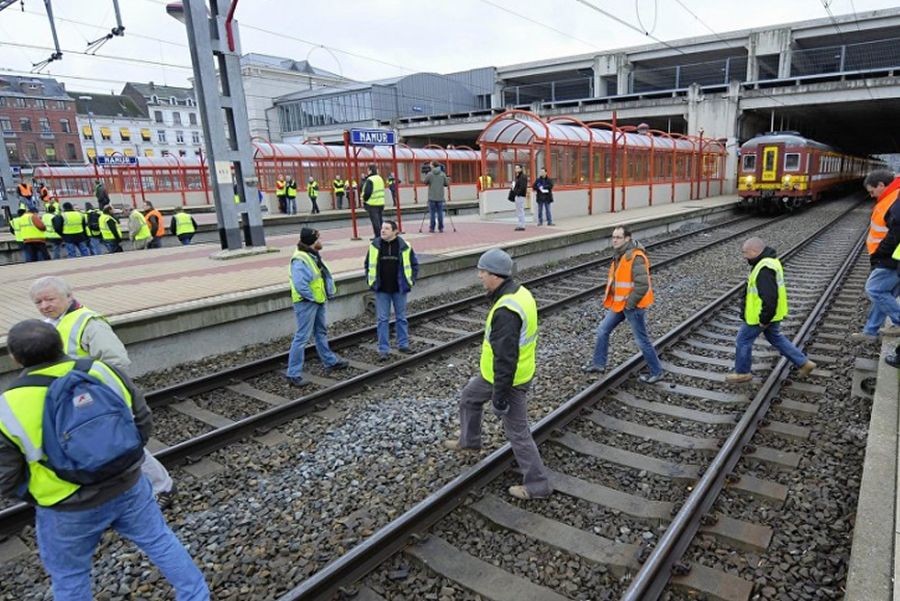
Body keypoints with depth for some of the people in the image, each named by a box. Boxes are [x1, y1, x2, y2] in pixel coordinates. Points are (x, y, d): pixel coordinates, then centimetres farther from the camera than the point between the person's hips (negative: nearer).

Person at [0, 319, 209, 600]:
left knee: (68, 575, 22)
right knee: (160, 540, 20)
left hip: (69, 510, -2)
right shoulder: (103, 372, -10)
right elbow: (144, 422, -1)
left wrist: (35, 495, 11)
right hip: (129, 487, 3)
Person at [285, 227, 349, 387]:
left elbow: (326, 275, 14)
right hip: (306, 303, -10)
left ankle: (330, 361, 39)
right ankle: (293, 374, 0)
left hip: (318, 301, 10)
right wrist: (313, 297, -18)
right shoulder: (300, 260, -23)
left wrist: (330, 291, 2)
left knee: (321, 332, 22)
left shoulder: (314, 255, 7)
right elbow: (300, 285, -29)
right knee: (302, 338, -6)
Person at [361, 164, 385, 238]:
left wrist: (364, 199, -3)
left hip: (372, 203, -8)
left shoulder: (370, 180, -15)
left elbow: (367, 192, -20)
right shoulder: (380, 178, 13)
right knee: (380, 219, 14)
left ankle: (378, 236, -3)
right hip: (381, 202, 8)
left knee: (375, 221, -4)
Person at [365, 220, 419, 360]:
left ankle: (403, 344, 26)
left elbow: (414, 264, 5)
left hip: (400, 289, 0)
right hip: (381, 290, 0)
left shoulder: (404, 246, -6)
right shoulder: (375, 245, -1)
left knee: (401, 318, 12)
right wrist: (370, 280, 3)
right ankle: (383, 349, 9)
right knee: (382, 319, 2)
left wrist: (411, 280, 0)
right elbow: (368, 264, 11)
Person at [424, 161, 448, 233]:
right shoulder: (442, 174, 2)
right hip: (440, 197, 2)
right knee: (440, 213, 6)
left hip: (432, 197, -2)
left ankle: (432, 228, 1)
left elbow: (425, 182, 4)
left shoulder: (429, 174, -6)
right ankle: (441, 228, 7)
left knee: (432, 213, 1)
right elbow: (446, 184, 6)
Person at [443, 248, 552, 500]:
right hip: (504, 370, 9)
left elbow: (505, 359, -30)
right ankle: (469, 440, 47)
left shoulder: (505, 311, -33)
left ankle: (537, 485, 25)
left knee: (517, 432, 9)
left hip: (508, 378, -9)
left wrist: (499, 395, -22)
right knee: (469, 397, 22)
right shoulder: (520, 292, 0)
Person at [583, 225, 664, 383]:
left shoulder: (636, 257, -23)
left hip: (633, 306, -9)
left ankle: (656, 372, 20)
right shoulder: (619, 255, 7)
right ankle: (599, 364, 26)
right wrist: (612, 300, 15)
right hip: (619, 304, 9)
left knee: (642, 340, 4)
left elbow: (642, 285, -28)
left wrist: (629, 304, -20)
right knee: (603, 330, 13)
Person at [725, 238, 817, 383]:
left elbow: (770, 297, -32)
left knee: (743, 340, 6)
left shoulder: (764, 269, -29)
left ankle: (742, 372, 21)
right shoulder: (769, 261, 5)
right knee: (776, 338, 24)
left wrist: (764, 319, -23)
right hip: (770, 312, 10)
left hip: (760, 315, -10)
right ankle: (803, 363, 30)